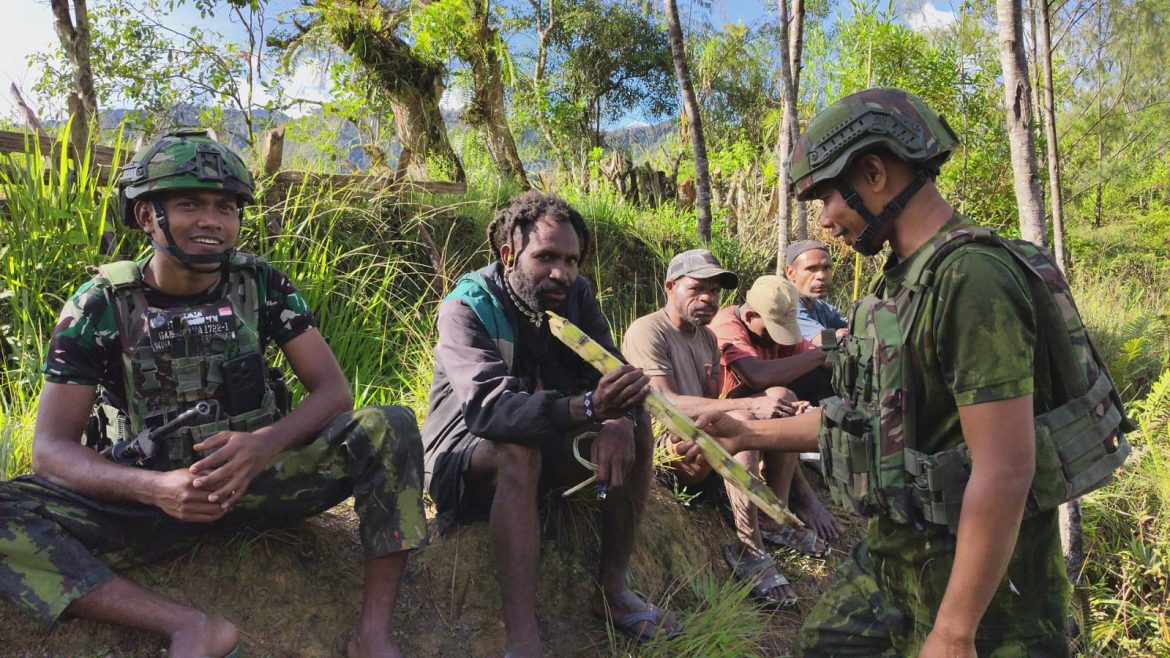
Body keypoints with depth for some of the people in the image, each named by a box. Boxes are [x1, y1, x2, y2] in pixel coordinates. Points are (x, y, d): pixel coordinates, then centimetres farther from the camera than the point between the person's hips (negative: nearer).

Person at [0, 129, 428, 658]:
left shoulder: (261, 285, -3)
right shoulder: (99, 307, -6)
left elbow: (333, 390, -6)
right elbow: (51, 449, -9)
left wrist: (267, 442, -28)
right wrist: (155, 488, -29)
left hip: (257, 478, 1)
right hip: (153, 495, -1)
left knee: (391, 429, -22)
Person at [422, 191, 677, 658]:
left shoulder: (577, 295, -4)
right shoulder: (467, 307, -22)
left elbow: (607, 371, -11)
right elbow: (489, 407, -38)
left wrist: (617, 418, -37)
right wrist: (587, 408, -55)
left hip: (545, 444, 6)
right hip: (466, 456, -6)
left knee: (636, 427, -13)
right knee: (518, 451, -37)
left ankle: (612, 591, -7)